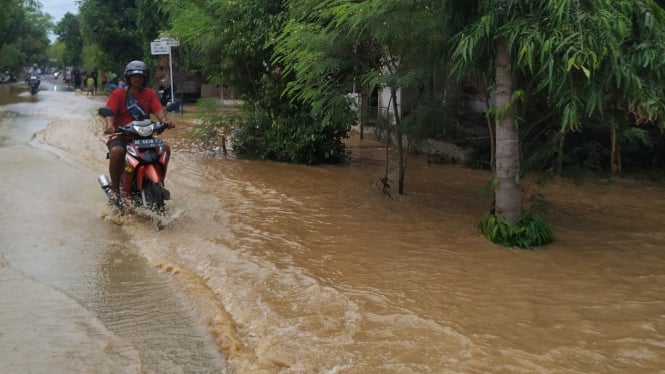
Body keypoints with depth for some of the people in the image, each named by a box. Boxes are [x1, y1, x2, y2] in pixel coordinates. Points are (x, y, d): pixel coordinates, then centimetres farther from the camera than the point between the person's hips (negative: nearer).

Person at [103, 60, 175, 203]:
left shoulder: (150, 93, 11)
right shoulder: (118, 93, 3)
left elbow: (158, 109, -5)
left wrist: (165, 120, -29)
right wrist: (110, 126, -34)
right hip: (121, 135, -3)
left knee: (165, 147, -18)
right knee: (117, 151, -35)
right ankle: (115, 190, -19)